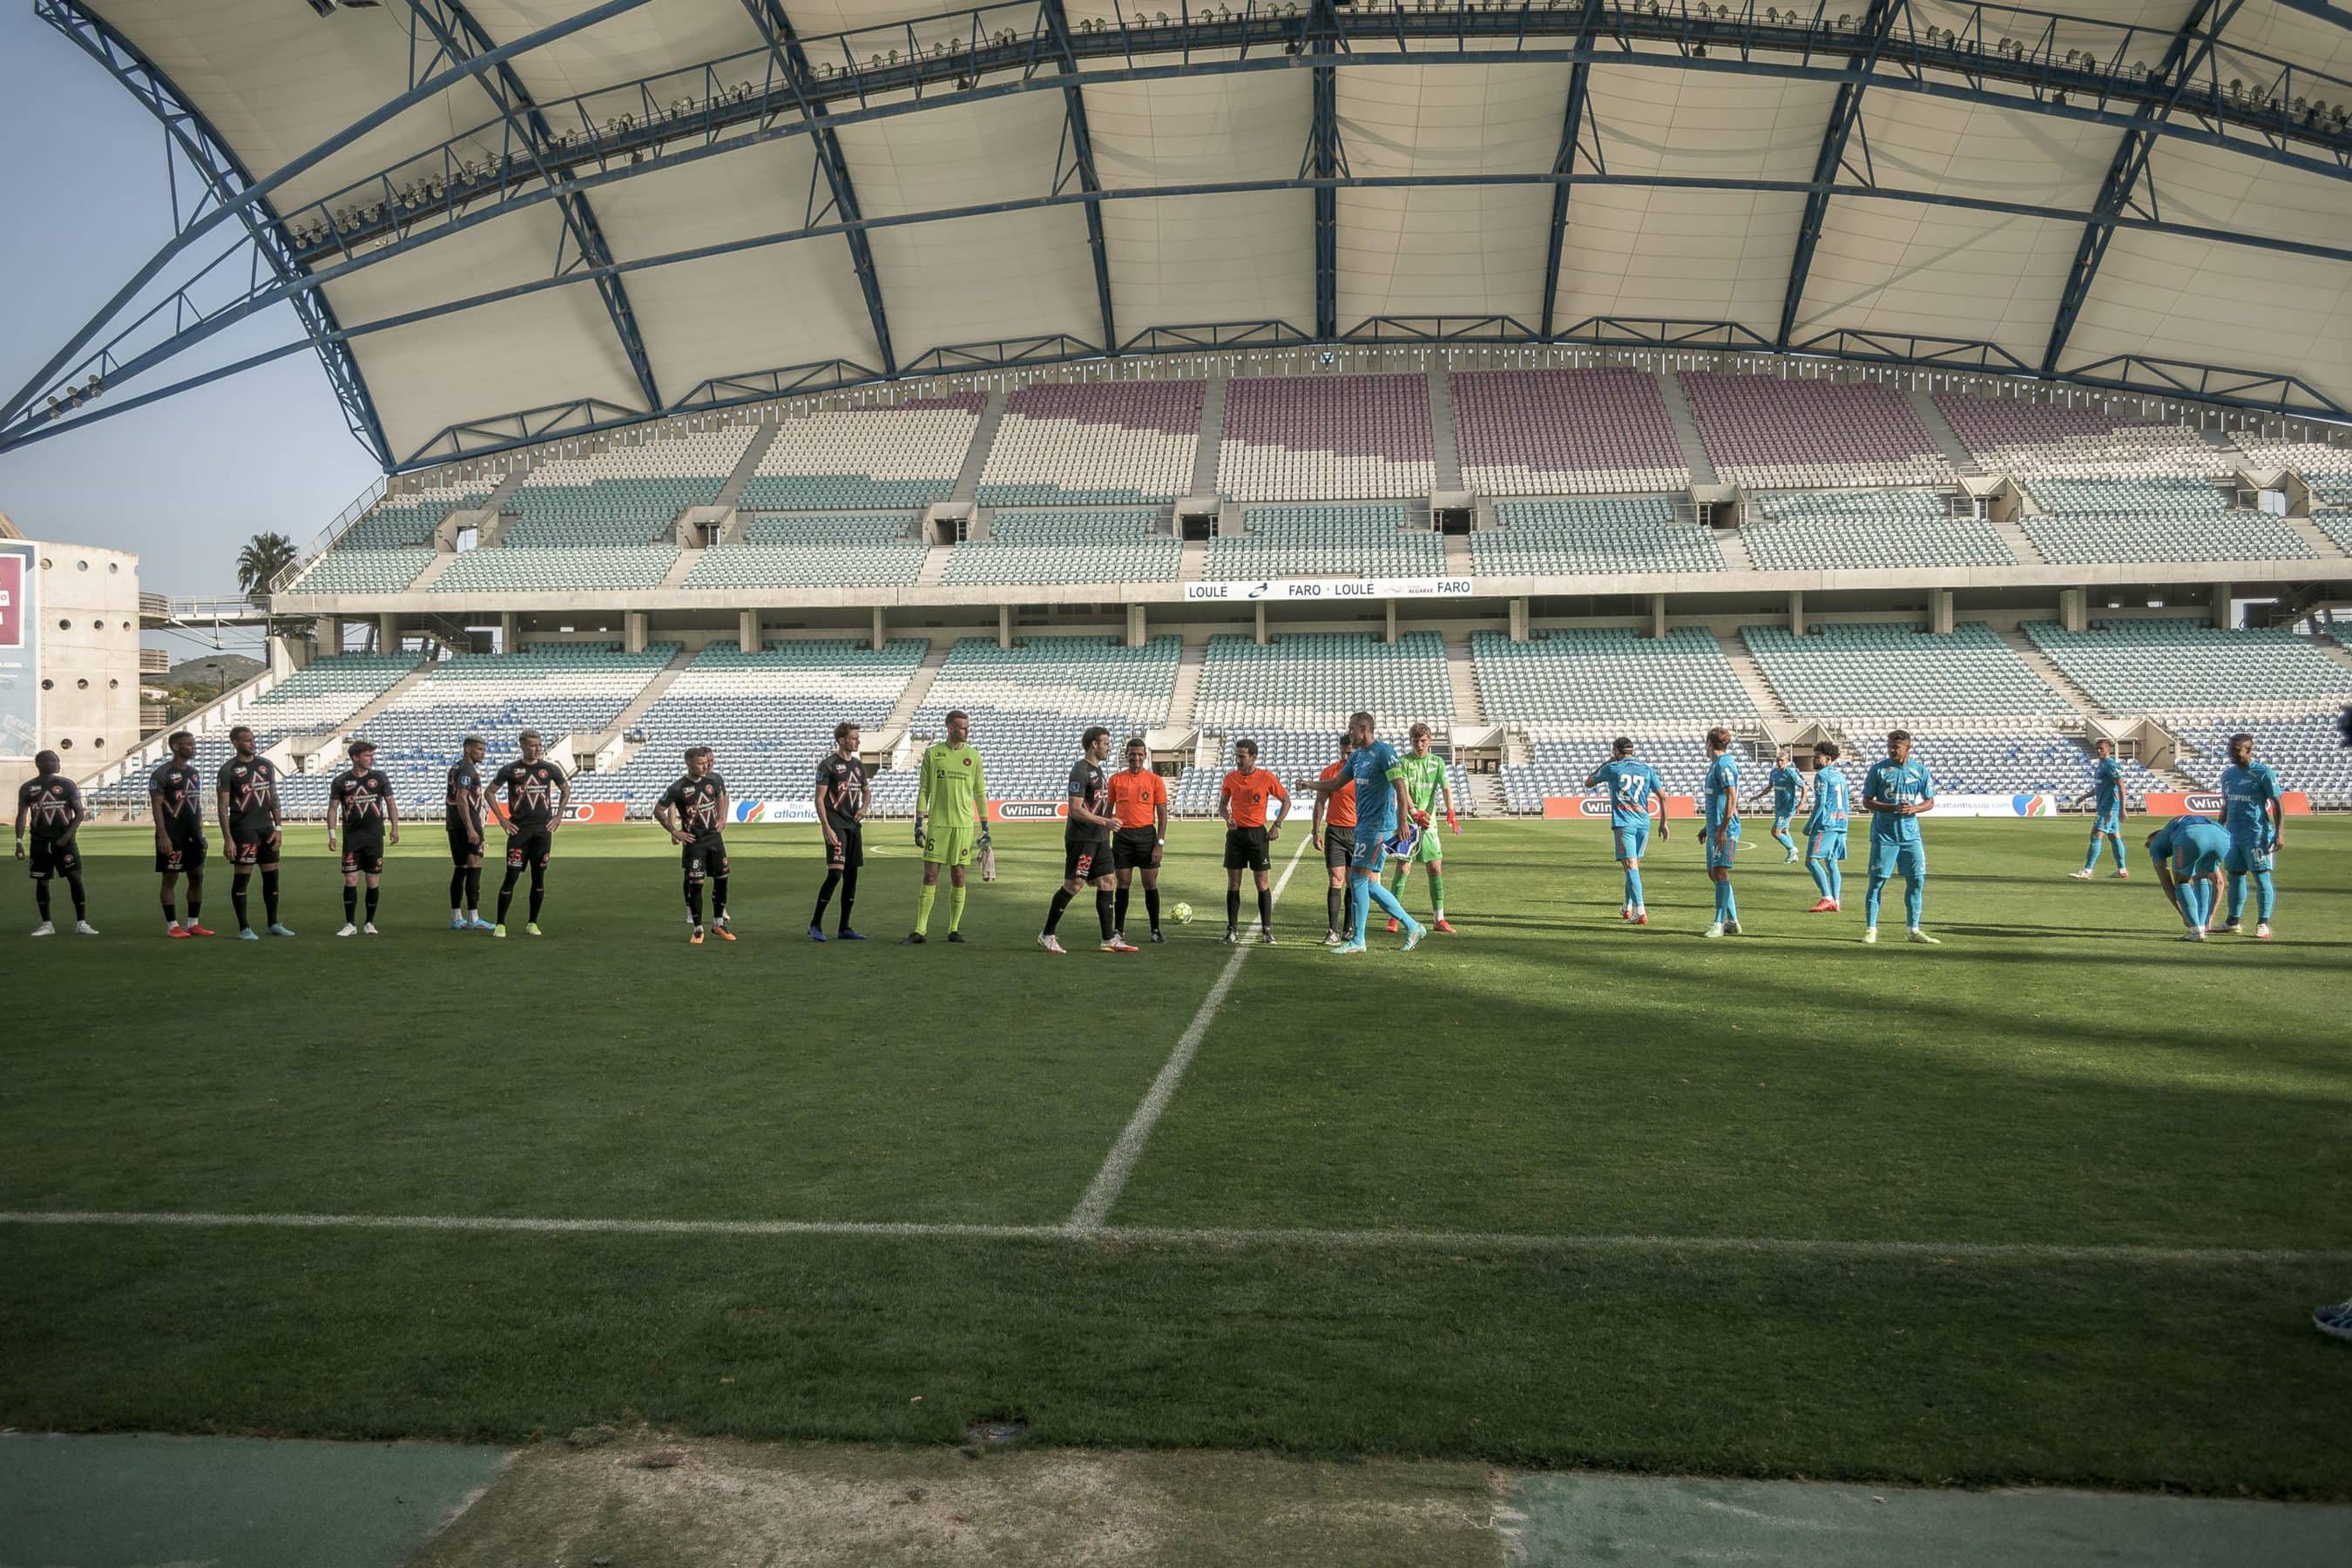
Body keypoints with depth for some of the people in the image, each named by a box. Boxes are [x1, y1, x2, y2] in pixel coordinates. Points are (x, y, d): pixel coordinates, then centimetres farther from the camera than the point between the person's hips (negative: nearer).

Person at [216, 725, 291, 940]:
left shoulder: (267, 765, 10)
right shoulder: (228, 770, -6)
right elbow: (223, 806, -8)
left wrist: (278, 828, 6)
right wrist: (228, 839, -14)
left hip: (266, 828, 5)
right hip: (243, 831, -5)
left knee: (272, 876, 9)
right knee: (241, 879, -1)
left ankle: (273, 924, 20)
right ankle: (244, 929, 5)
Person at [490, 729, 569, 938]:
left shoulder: (549, 768, 4)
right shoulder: (510, 770, 0)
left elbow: (566, 790, 17)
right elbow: (490, 792, 8)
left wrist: (558, 816, 8)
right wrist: (502, 819, 1)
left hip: (543, 829, 2)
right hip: (519, 829, -2)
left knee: (539, 877, 3)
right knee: (511, 877, -5)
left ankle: (532, 924, 13)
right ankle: (500, 924, 2)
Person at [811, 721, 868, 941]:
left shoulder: (858, 764, 14)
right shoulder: (828, 764, -7)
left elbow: (865, 791, 27)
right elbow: (819, 799, -10)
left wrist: (864, 807, 5)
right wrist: (826, 828, -17)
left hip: (854, 824, 7)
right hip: (835, 824, -7)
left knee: (851, 876, 7)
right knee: (835, 873, -16)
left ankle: (844, 928, 15)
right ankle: (815, 924, -4)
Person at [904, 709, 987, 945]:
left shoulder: (974, 756, 6)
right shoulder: (932, 753, 3)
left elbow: (980, 793, 9)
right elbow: (923, 790, 6)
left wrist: (985, 827, 5)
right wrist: (919, 823, 1)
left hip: (964, 824, 1)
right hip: (937, 823, -1)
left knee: (958, 877, 2)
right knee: (930, 876, -2)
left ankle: (954, 929, 12)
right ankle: (920, 931, 0)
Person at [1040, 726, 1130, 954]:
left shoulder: (1098, 770, 16)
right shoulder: (1080, 771, -14)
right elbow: (1075, 810, -20)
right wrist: (1106, 822, -22)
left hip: (1099, 838, 9)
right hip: (1081, 839, -9)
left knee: (1106, 883, 5)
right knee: (1073, 886, -5)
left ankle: (1109, 939, 6)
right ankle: (1046, 935, 6)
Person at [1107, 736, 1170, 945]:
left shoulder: (1155, 780, 1)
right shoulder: (1116, 779, 6)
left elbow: (1162, 815, 1)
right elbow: (1109, 809, 12)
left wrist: (1160, 843, -7)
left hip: (1146, 834, -1)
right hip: (1122, 835, 1)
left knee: (1151, 884, 1)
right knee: (1123, 883, 5)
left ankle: (1156, 930, 9)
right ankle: (1119, 930, 12)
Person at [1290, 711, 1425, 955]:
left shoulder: (1384, 752, -10)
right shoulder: (1356, 756, 16)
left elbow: (1400, 787, -16)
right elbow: (1336, 784, 24)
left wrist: (1403, 821, -23)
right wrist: (1309, 784, 13)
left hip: (1378, 826, -9)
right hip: (1362, 825, 9)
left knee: (1358, 879, -9)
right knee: (1369, 884, 9)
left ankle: (1357, 940, -2)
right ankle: (1413, 927, 19)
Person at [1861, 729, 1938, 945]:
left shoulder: (1920, 770, 6)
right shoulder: (1878, 769, -2)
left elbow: (1930, 802, 11)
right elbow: (1867, 802, -3)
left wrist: (1913, 809, -10)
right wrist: (1893, 807, -17)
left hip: (1910, 834, 3)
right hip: (1884, 835, -3)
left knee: (1917, 880, 3)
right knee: (1877, 881, -3)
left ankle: (1913, 930, 15)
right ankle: (1870, 929, 4)